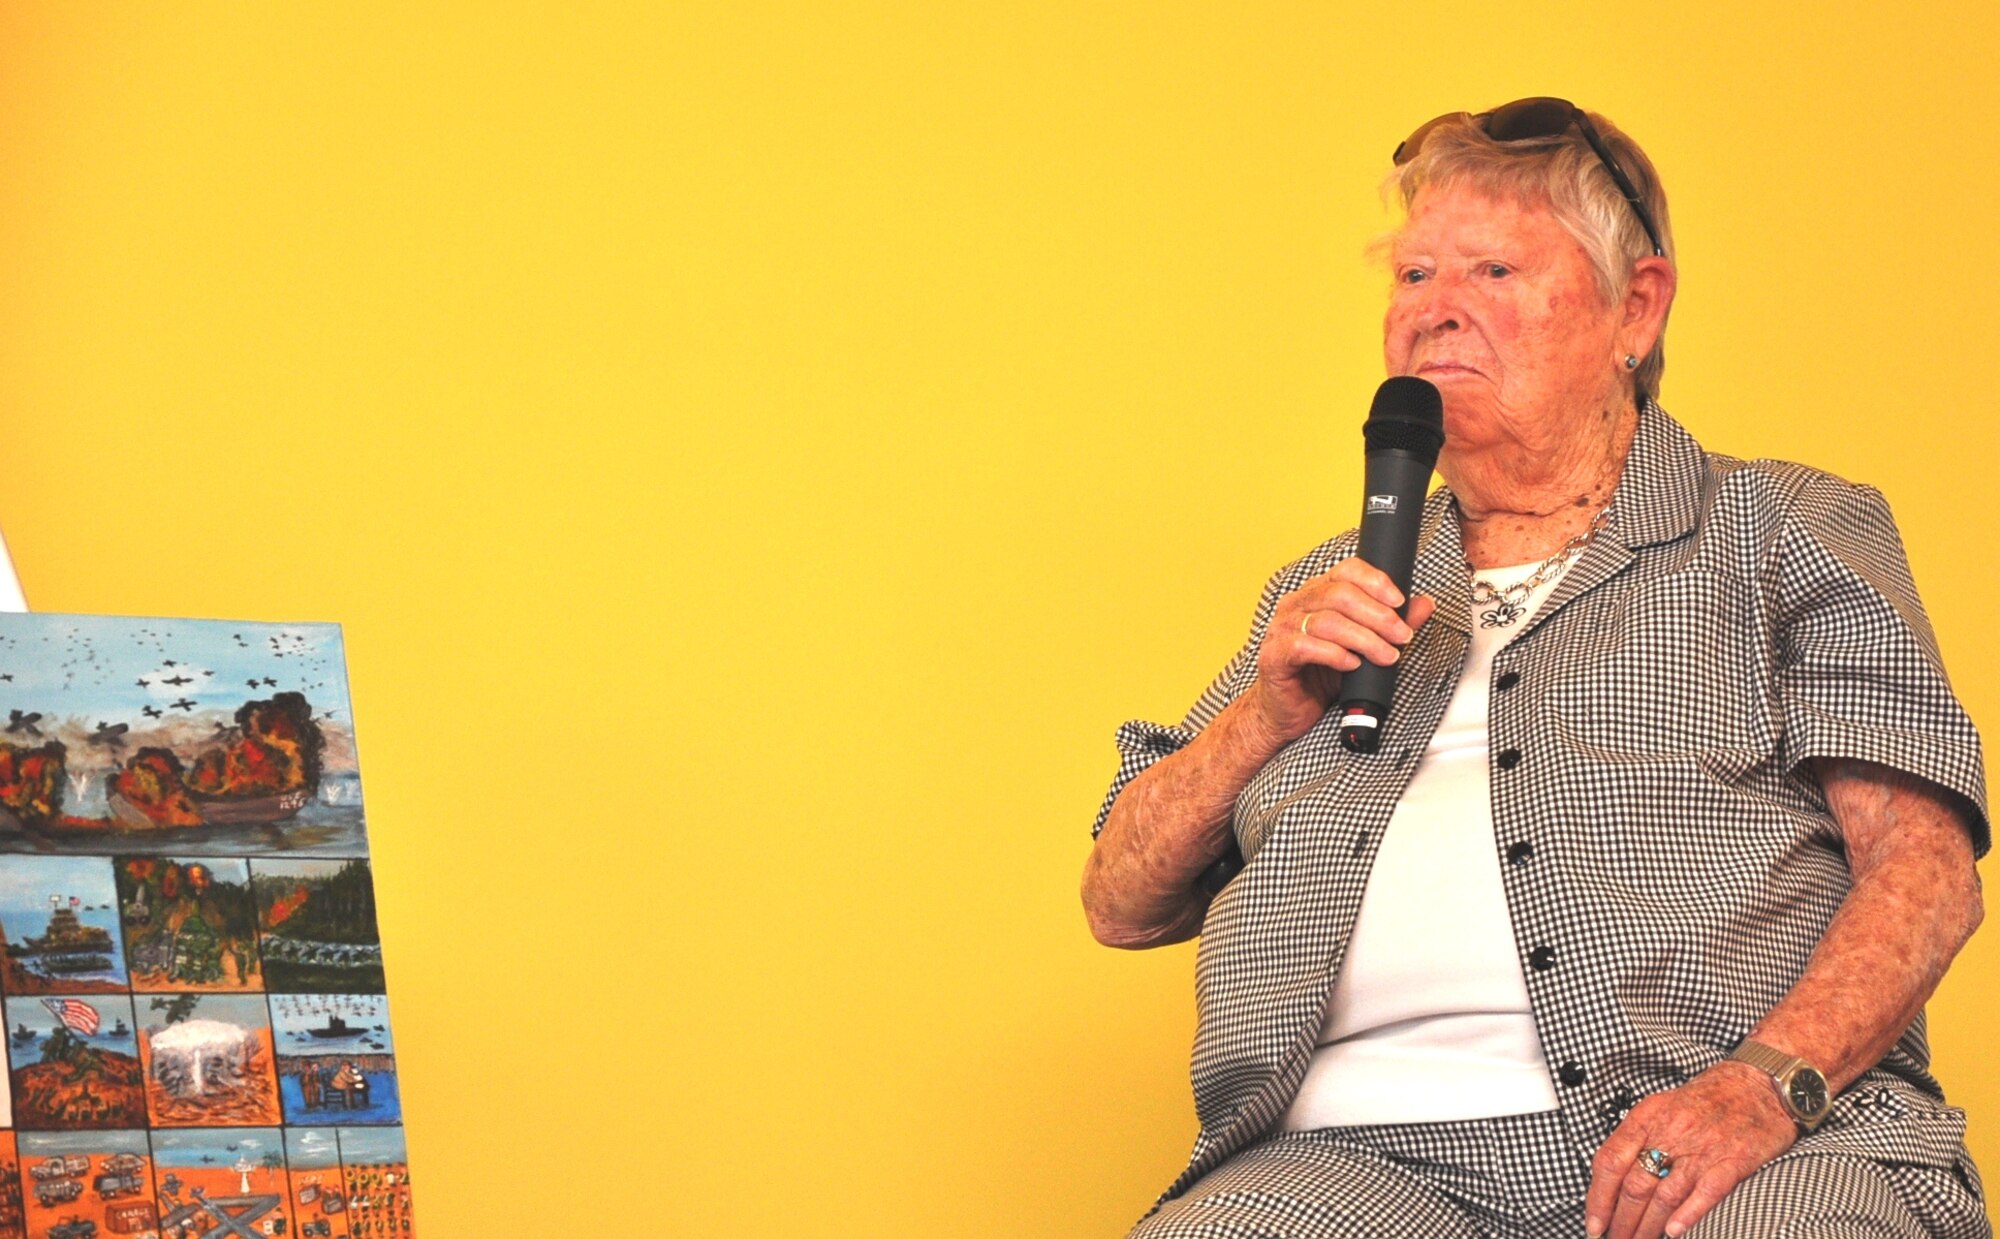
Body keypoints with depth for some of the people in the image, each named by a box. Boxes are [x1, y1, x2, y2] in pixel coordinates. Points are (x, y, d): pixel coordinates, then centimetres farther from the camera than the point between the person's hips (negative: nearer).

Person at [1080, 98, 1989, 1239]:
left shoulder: (1783, 532, 16)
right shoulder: (1334, 593, 29)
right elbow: (1124, 907, 25)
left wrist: (1767, 1085, -17)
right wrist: (1270, 713, 7)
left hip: (1756, 1144, -3)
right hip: (1373, 1142, 3)